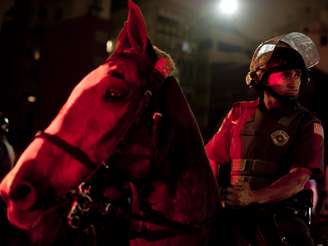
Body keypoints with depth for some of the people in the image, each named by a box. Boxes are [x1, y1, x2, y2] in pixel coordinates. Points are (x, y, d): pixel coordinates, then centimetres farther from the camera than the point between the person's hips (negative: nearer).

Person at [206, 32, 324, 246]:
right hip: (233, 213, 2)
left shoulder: (308, 124, 6)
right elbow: (214, 160, 18)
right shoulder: (240, 112, 16)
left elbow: (299, 179, -7)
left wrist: (254, 197, -22)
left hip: (280, 214, -2)